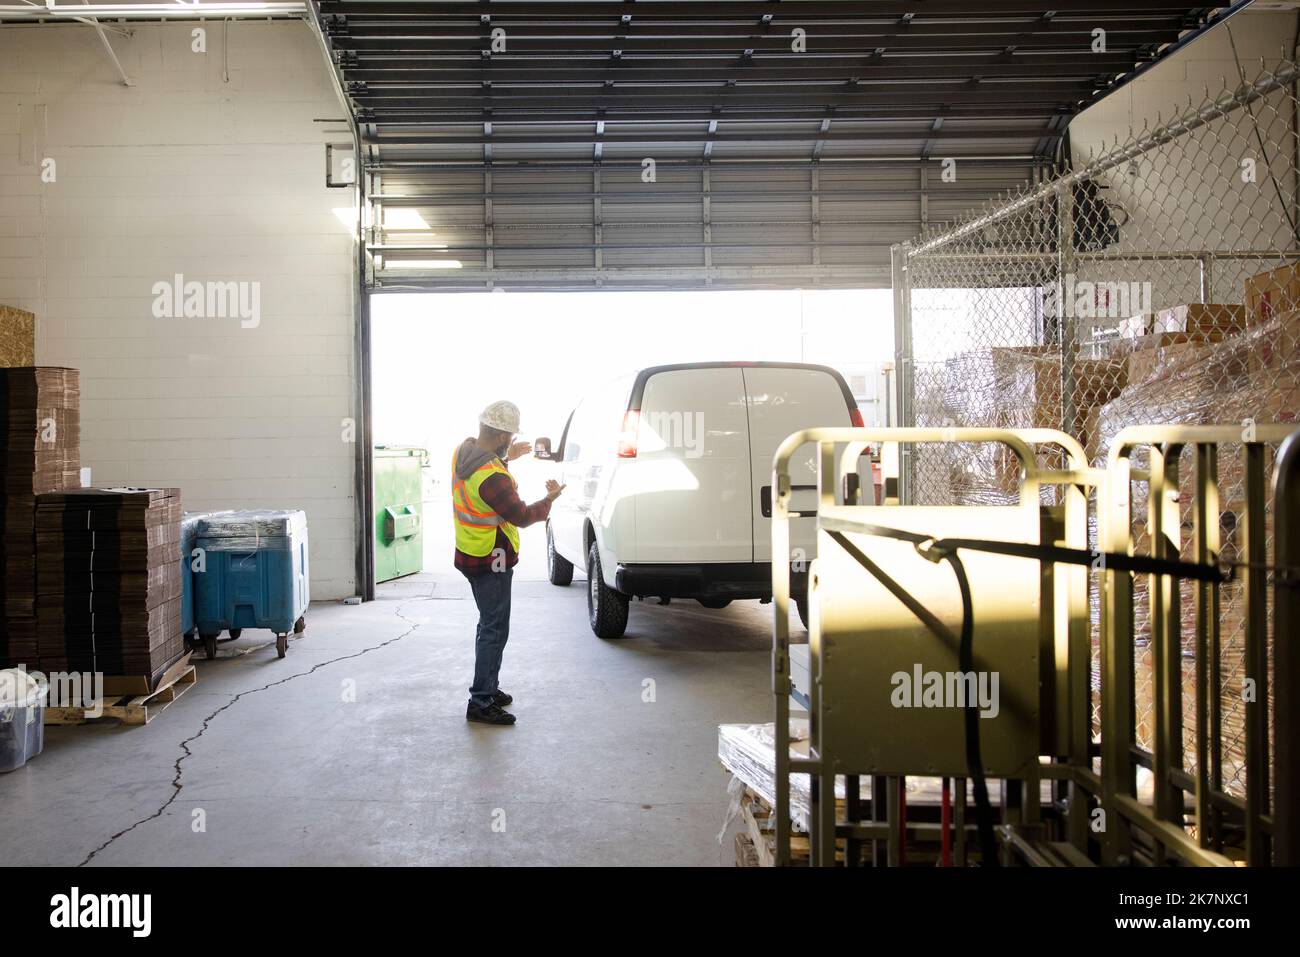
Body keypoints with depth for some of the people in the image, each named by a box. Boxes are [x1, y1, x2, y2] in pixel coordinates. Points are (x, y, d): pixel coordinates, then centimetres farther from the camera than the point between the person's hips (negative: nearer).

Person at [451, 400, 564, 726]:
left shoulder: (463, 451, -2)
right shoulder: (492, 478, -29)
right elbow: (522, 517, -20)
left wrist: (505, 458, 19)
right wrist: (551, 498, -5)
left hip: (469, 554, 10)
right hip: (490, 563, -10)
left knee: (490, 625, 20)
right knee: (494, 630, -3)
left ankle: (488, 689, 31)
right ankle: (481, 703, 1)